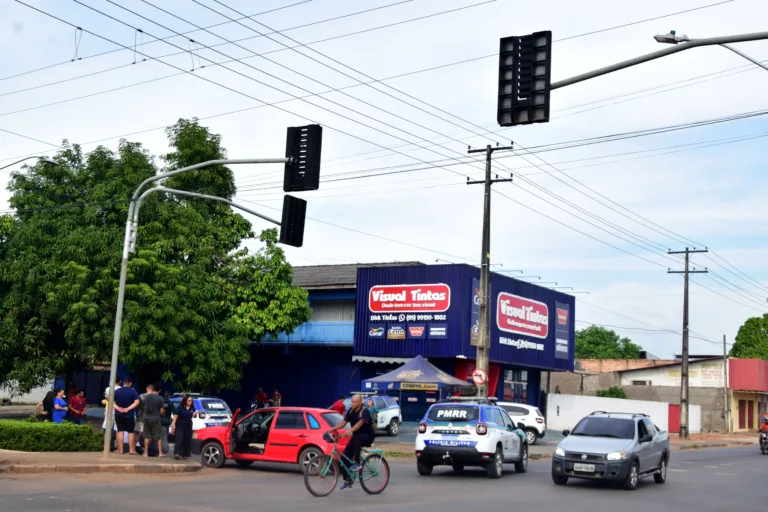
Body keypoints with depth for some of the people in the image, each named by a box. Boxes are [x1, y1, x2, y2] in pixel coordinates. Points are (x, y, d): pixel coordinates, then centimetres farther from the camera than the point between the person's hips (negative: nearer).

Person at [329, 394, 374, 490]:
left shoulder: (365, 412, -20)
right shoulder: (351, 410, 1)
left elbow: (360, 423, -36)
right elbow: (344, 421, -3)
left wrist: (349, 431, -52)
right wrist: (333, 429, -19)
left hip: (367, 436, -7)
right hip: (356, 437, 7)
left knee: (355, 438, -38)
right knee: (345, 456, -5)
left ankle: (357, 463, -27)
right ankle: (348, 480, 5)